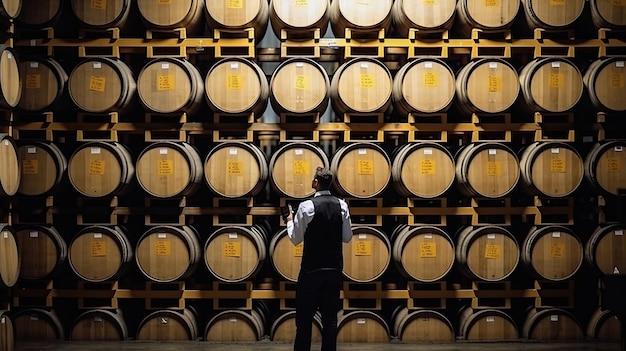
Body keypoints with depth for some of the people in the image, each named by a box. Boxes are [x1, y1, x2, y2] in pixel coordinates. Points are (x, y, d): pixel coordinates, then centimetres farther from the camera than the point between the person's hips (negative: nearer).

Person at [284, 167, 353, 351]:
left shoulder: (307, 206, -12)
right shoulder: (341, 205, 2)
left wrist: (290, 221, 12)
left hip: (311, 269, -4)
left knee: (305, 317, 3)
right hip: (334, 269, 4)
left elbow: (296, 239, -5)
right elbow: (347, 237, 7)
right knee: (330, 317, 8)